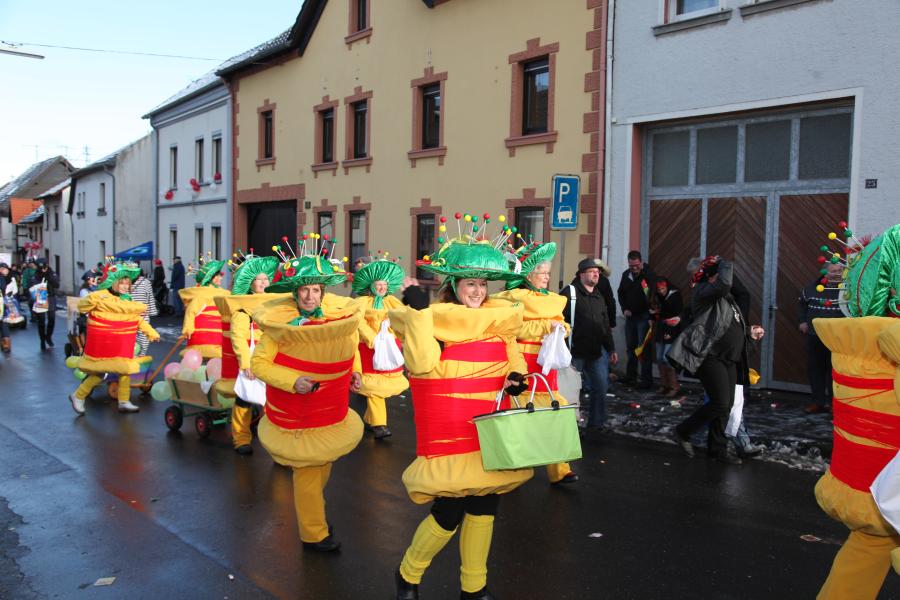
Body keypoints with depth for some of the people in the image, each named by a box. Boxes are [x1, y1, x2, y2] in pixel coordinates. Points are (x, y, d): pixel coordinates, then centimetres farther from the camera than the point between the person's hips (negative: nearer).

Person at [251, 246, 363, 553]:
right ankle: (314, 534, 23)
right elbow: (258, 363, -16)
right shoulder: (280, 324, -21)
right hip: (296, 417, -6)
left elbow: (351, 351, 12)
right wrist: (292, 381, -28)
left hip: (331, 412, 6)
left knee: (323, 466, 23)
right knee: (308, 471, 3)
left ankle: (313, 512, 48)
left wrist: (354, 372, -5)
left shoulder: (341, 317, -6)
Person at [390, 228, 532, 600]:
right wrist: (418, 314, -21)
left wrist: (515, 377, -3)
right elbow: (424, 365, -23)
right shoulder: (429, 318, -7)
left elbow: (511, 360, 19)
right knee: (449, 512, -3)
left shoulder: (502, 319, 8)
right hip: (449, 434, -5)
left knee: (484, 506, 12)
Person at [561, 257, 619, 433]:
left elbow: (605, 325, 23)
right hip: (575, 351, -7)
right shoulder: (569, 292, -9)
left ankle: (596, 424, 22)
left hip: (596, 351, 7)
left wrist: (611, 349, 21)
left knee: (601, 387, 9)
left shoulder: (599, 296, 17)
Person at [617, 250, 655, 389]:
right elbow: (621, 293, 17)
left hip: (644, 316, -7)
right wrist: (624, 309, 3)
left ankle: (646, 380, -3)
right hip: (630, 316, 7)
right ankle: (630, 376, 24)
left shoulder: (649, 275, -14)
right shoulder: (626, 275, 7)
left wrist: (651, 317, -25)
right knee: (631, 346, 13)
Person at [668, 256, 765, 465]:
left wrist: (748, 332, 21)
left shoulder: (725, 297, 21)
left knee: (726, 405, 9)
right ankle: (682, 432, 3)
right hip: (711, 356, -9)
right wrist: (725, 265, -11)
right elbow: (723, 284, -28)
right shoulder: (703, 291, -7)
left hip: (729, 359, 9)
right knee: (720, 404, -13)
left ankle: (717, 448, 20)